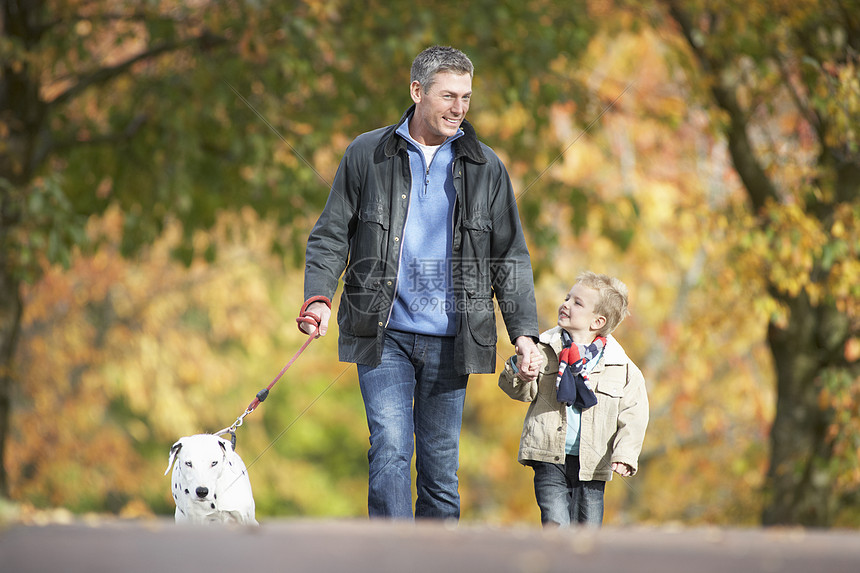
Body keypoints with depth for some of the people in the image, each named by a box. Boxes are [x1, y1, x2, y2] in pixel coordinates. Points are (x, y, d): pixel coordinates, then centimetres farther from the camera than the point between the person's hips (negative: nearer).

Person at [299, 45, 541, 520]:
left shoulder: (486, 168, 7)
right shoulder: (368, 155, 4)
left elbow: (511, 256, 10)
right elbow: (331, 235, 7)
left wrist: (524, 331, 0)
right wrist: (319, 296, -10)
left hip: (450, 340, 2)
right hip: (384, 336, -2)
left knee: (441, 465, 5)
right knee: (390, 449, -14)